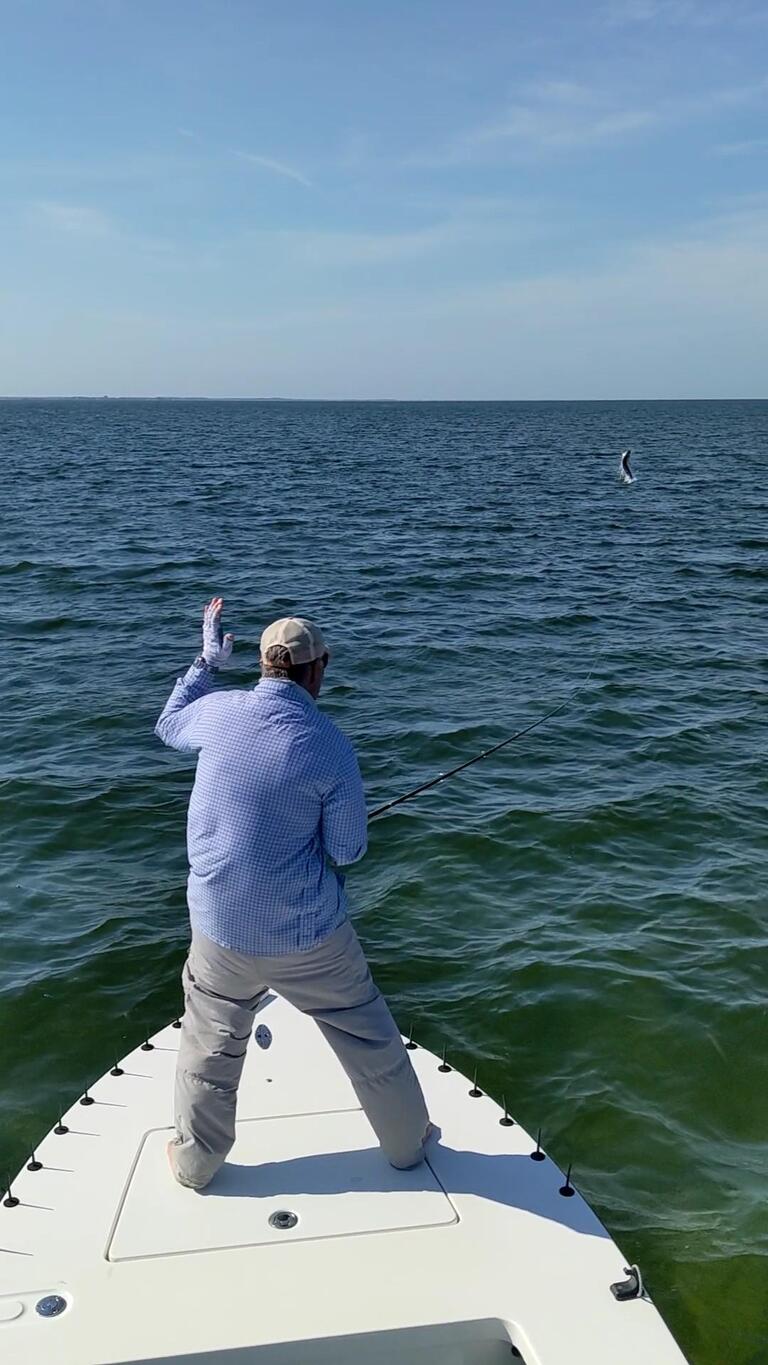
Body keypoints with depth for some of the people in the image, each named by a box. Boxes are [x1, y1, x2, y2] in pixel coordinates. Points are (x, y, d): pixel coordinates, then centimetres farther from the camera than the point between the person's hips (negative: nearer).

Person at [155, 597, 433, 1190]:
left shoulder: (222, 712, -9)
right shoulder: (330, 745, -16)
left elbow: (170, 725, 17)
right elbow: (348, 848, -8)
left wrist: (207, 661, 27)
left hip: (221, 927, 3)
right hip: (308, 933, -2)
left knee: (209, 1048, 21)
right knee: (370, 1039, 18)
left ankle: (195, 1162, 38)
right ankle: (408, 1143, 35)